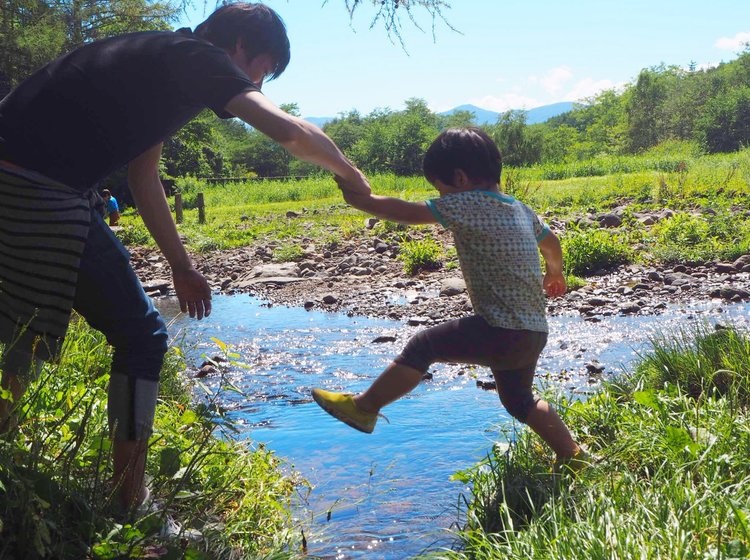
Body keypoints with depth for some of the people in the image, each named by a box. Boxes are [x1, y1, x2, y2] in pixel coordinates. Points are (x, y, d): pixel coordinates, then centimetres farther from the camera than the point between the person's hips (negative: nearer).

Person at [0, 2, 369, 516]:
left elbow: (143, 176, 26)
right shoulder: (201, 58, -3)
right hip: (42, 196, -10)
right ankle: (130, 510, 8)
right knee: (141, 337, 0)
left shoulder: (162, 60, 24)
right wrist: (352, 176, 5)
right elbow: (292, 133, -15)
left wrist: (181, 266, 27)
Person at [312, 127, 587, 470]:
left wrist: (359, 200, -2)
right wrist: (555, 273, 49)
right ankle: (572, 455, 35)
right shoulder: (520, 209, 13)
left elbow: (406, 213, -15)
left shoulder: (468, 204, -13)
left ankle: (363, 408, 7)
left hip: (502, 332, -9)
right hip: (533, 332, 9)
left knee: (423, 346, -1)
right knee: (519, 402, 27)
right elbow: (551, 243, 29)